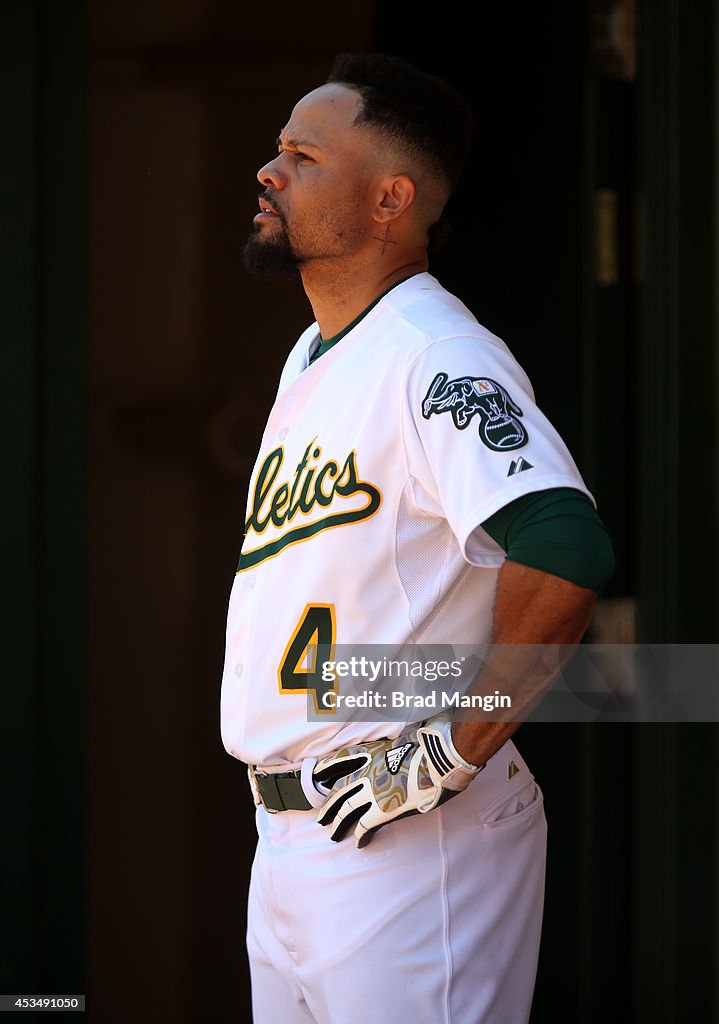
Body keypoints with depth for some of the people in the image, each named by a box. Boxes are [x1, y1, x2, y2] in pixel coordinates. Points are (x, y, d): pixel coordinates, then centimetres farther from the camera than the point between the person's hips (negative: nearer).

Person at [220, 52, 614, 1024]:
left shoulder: (434, 358, -16)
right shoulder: (312, 356, 16)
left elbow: (565, 555, -30)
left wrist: (452, 754, -24)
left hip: (410, 837, -9)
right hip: (285, 833, 9)